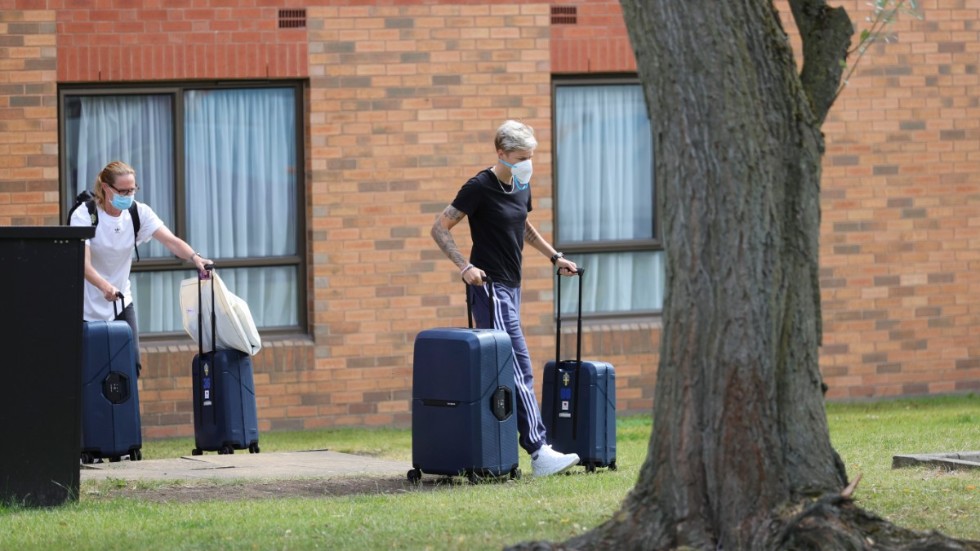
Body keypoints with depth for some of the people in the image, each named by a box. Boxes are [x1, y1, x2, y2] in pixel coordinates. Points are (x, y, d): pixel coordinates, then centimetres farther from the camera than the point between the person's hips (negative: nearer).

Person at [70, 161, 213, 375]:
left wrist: (194, 257, -39)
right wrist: (104, 286, -48)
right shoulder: (84, 215, -17)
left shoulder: (139, 212, -6)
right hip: (87, 307, -4)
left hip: (121, 302, 4)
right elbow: (83, 263, -29)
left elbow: (171, 241, -18)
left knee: (131, 366, -5)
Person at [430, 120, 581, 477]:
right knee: (518, 368, -15)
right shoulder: (480, 188, -13)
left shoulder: (521, 187, 12)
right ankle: (538, 452, -21)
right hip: (488, 287, -9)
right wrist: (465, 267, -22)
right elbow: (440, 228, -12)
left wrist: (554, 257, 24)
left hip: (511, 287, 9)